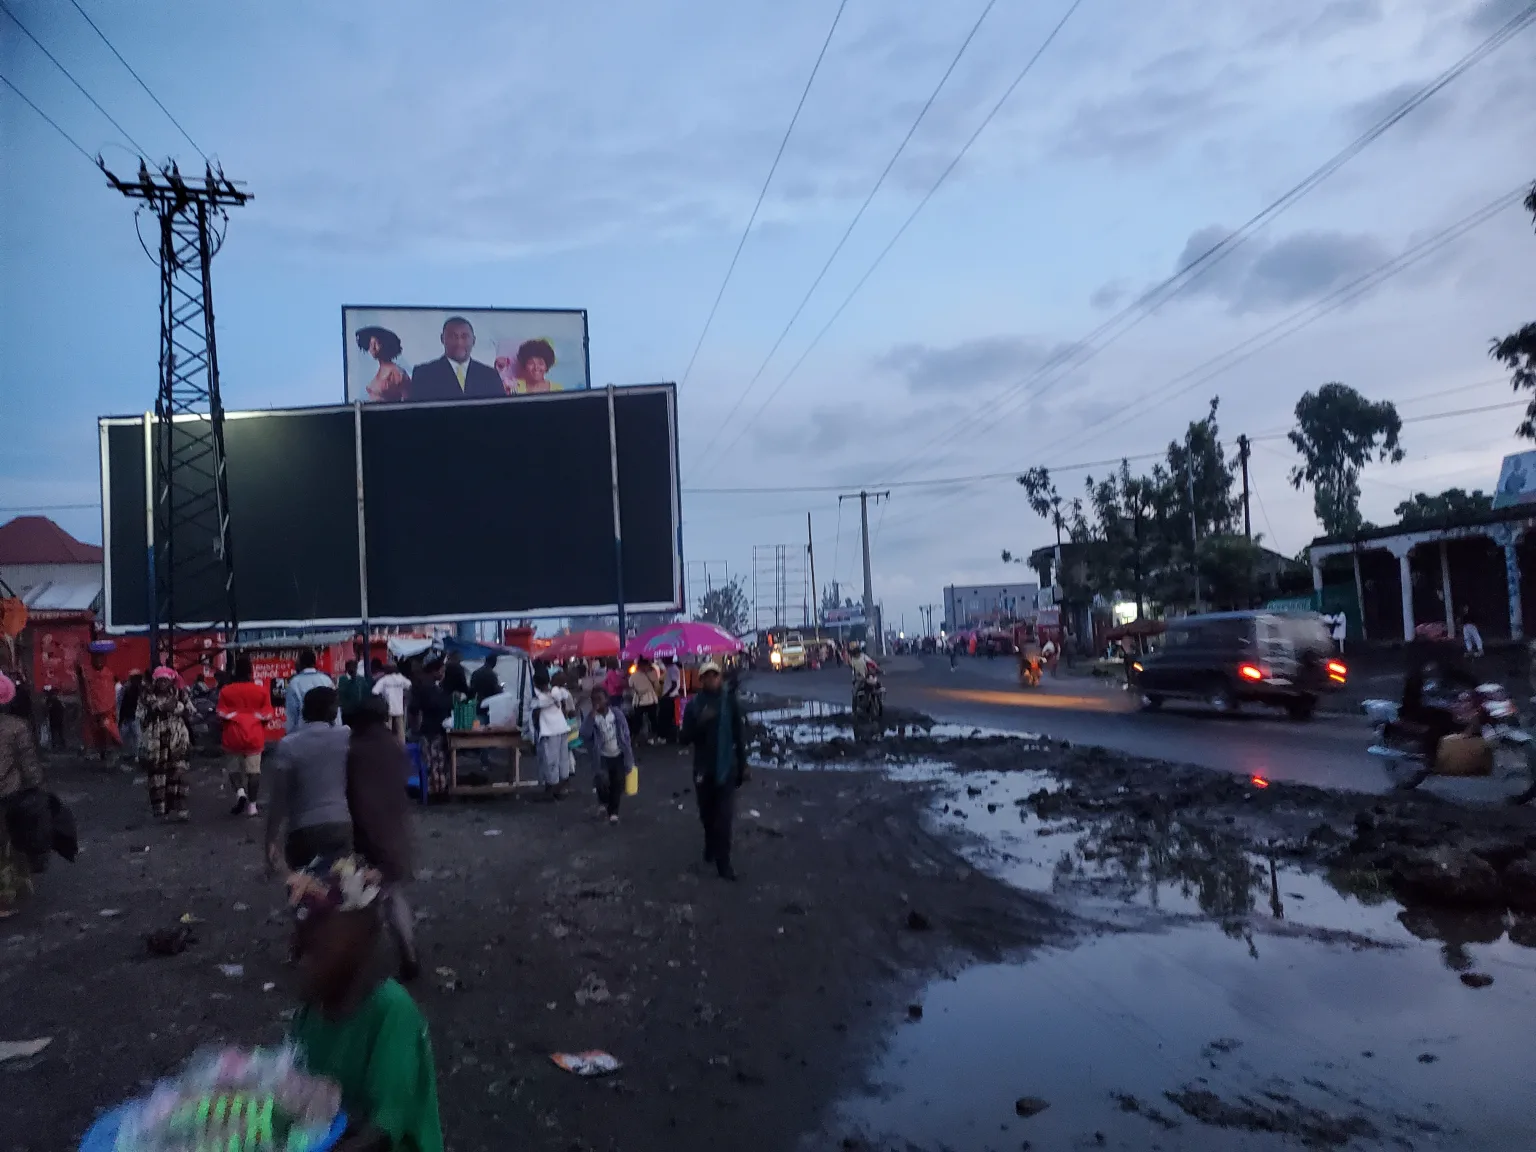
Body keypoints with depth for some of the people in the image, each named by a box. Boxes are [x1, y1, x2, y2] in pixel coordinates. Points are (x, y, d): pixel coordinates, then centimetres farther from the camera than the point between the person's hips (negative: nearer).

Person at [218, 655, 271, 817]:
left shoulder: (226, 691, -5)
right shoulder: (261, 690, -3)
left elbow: (222, 715, -4)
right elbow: (267, 715, -1)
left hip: (233, 735, 0)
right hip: (255, 735, 0)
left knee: (233, 766, 15)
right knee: (253, 769, 5)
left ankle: (239, 790, -11)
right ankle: (252, 804, 5)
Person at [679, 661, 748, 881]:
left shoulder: (730, 702, -5)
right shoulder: (693, 705, -2)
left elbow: (739, 735, -1)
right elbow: (686, 738, -5)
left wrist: (742, 765, 1)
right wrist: (700, 722, -23)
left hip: (726, 768, -2)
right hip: (703, 768, 2)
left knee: (724, 816, -8)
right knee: (707, 814, 15)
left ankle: (723, 862, -2)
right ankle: (711, 847, 40)